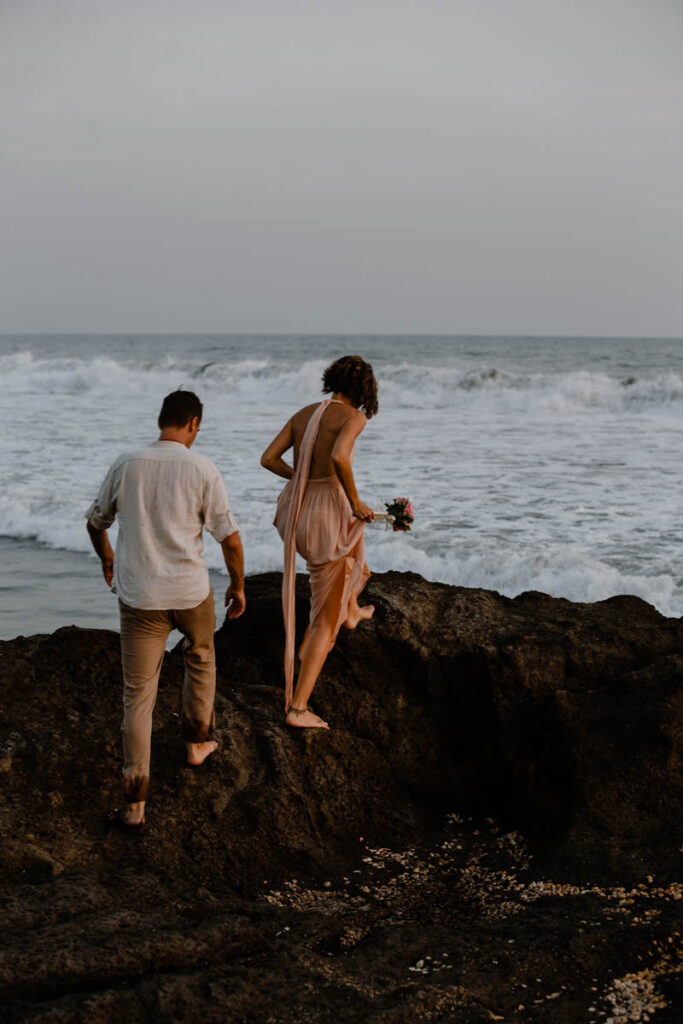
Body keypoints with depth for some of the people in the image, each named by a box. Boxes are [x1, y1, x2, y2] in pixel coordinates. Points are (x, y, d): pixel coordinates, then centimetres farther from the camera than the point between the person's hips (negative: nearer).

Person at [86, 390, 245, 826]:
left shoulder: (126, 465, -1)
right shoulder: (203, 470, -9)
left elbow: (96, 521, 14)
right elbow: (230, 538, -8)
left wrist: (106, 558, 34)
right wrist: (238, 586, 8)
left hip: (139, 596, 1)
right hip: (191, 592, -1)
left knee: (138, 695, 5)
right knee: (200, 660, 30)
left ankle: (136, 798, 4)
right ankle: (198, 742, 44)